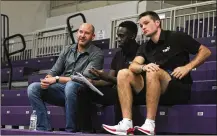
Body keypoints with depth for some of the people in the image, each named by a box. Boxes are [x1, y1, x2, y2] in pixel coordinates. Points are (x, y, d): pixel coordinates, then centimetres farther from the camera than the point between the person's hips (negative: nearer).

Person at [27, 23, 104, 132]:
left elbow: (84, 78, -15)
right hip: (62, 88, 6)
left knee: (70, 85, -39)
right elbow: (54, 71, 12)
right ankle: (44, 129, -19)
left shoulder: (97, 54, -4)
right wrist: (48, 79, -14)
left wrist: (57, 79, -17)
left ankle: (70, 130, -29)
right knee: (33, 88, -14)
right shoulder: (67, 50, 14)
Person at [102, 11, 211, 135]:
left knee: (153, 72, -33)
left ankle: (149, 125, -38)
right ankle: (126, 124, -27)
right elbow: (133, 66, -4)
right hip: (153, 90, 6)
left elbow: (206, 51, 1)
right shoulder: (145, 47, 15)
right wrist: (144, 67, -27)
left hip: (179, 90, -6)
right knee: (123, 74, -11)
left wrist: (187, 67, -13)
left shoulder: (176, 37, 1)